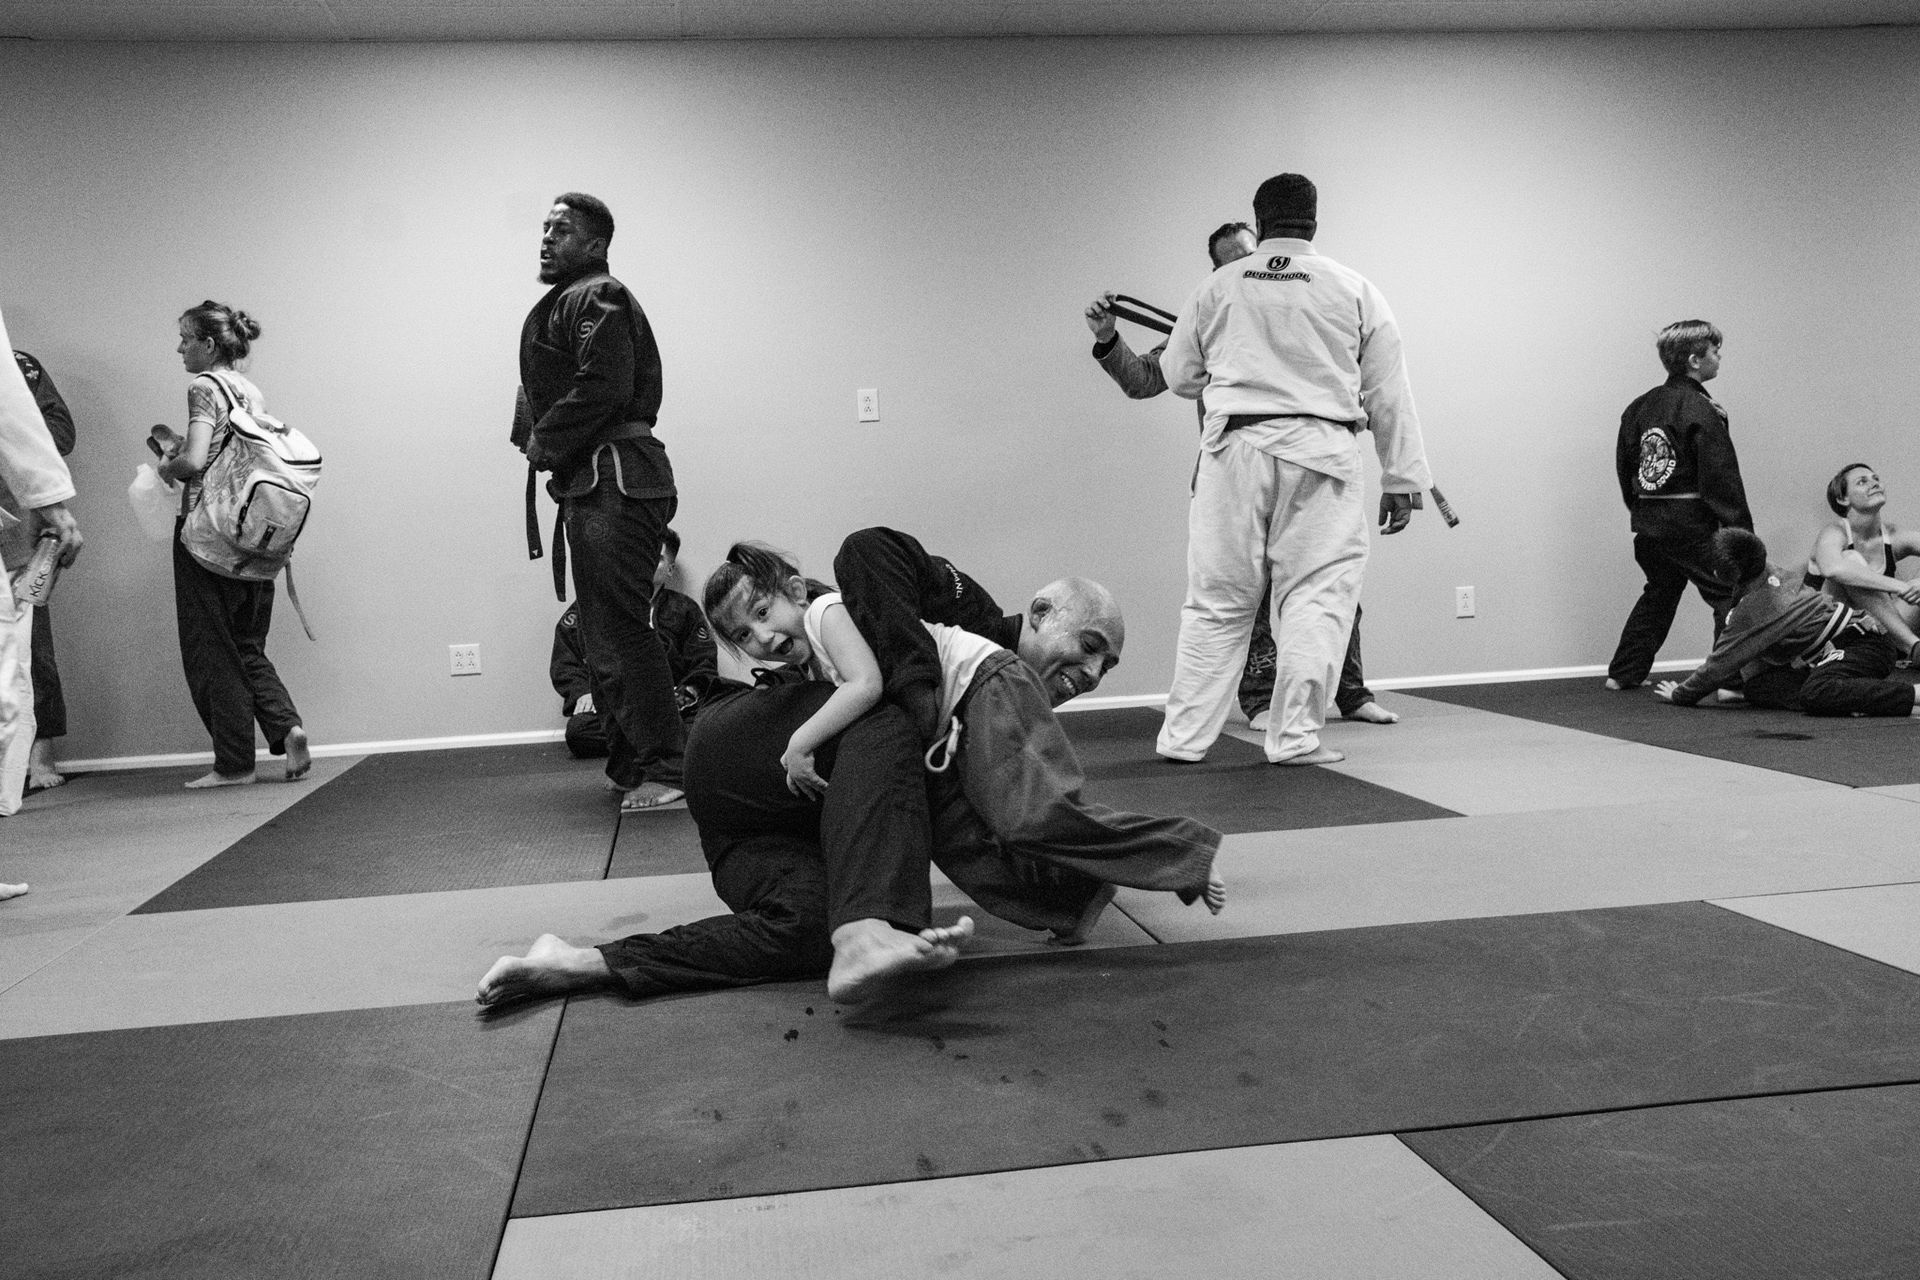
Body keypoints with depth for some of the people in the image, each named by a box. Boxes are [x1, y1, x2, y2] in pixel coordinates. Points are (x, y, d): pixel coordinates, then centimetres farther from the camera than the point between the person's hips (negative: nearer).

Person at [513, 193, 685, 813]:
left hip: (614, 480, -11)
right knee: (604, 631, 13)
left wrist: (546, 441, -11)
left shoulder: (596, 299, -7)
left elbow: (604, 387, -20)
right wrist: (535, 437, 5)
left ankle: (664, 770, -9)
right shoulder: (562, 304, 25)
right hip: (589, 483, 11)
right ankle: (633, 764, 21)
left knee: (619, 629, -12)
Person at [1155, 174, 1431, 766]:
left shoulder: (1218, 288, 8)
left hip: (1234, 448, 2)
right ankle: (1295, 736, 4)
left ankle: (1184, 735, 13)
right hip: (1320, 451, -2)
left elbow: (1178, 374, 17)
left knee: (1216, 600, 8)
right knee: (1316, 596, 4)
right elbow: (1389, 396, 7)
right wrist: (1401, 481, 12)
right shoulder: (1355, 290, 6)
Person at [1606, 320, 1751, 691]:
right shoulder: (1700, 410, -14)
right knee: (1730, 593, -3)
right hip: (1691, 523, -8)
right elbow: (1721, 478, -15)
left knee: (1659, 593, 23)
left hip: (1649, 523, 8)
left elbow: (1624, 465, 15)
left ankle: (1623, 673, 28)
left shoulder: (1641, 407, 8)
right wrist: (1741, 531, -11)